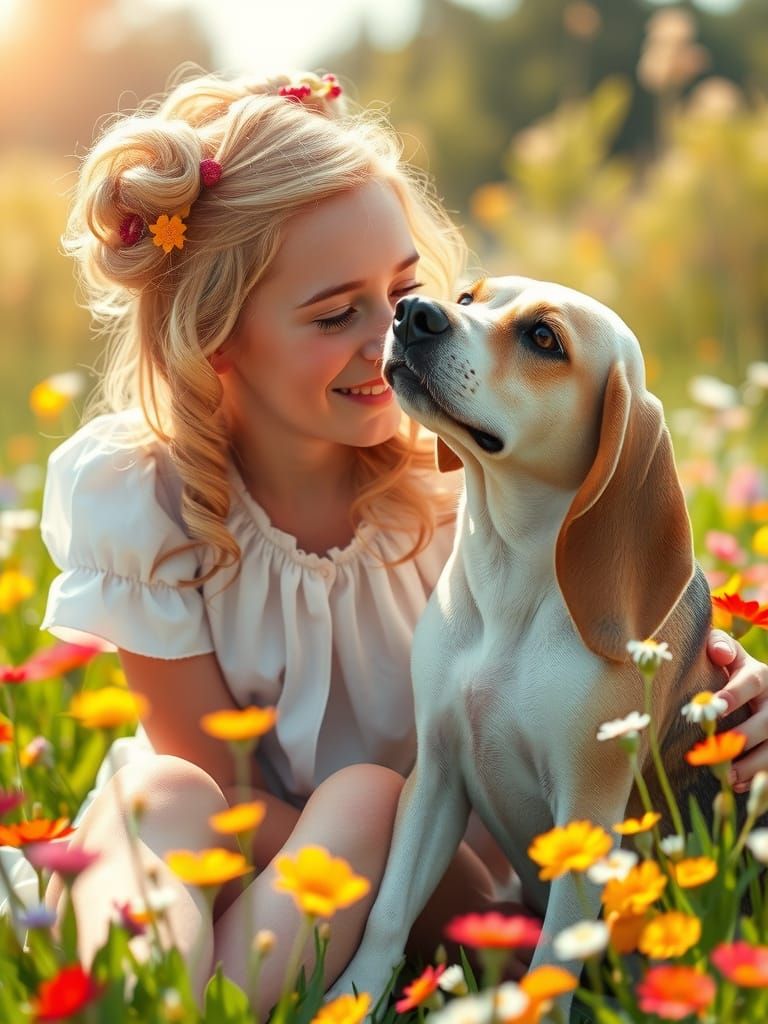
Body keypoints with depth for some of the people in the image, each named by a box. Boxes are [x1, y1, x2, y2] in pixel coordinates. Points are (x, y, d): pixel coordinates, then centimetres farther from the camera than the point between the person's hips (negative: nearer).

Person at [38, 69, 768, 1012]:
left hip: (428, 838, 1)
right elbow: (217, 782, -14)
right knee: (157, 794, -31)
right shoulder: (136, 499, -18)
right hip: (245, 865, -1)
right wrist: (478, 911, -24)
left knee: (367, 794, -31)